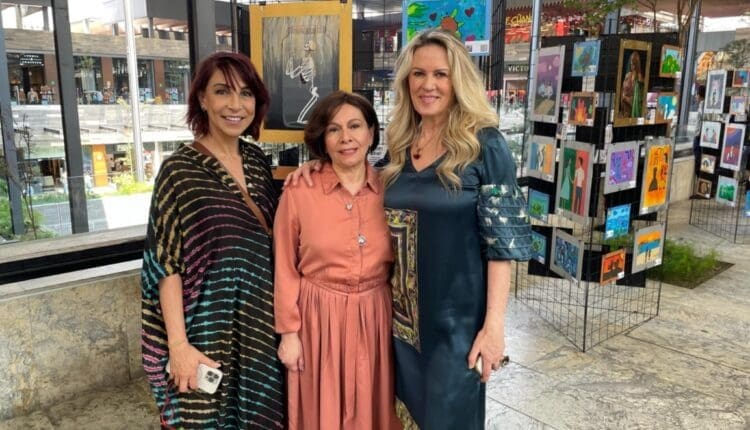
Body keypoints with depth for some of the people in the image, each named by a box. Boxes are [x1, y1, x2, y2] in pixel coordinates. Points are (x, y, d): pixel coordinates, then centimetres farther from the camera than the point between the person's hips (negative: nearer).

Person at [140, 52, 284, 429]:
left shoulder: (257, 159, 3)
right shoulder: (180, 169, -12)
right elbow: (166, 264, -13)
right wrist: (178, 344, -16)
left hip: (258, 324, 5)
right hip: (206, 330, -5)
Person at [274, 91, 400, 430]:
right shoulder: (299, 190, -10)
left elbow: (398, 259, 6)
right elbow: (285, 267, -5)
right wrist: (289, 331, -5)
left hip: (375, 317, 3)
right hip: (319, 318, -2)